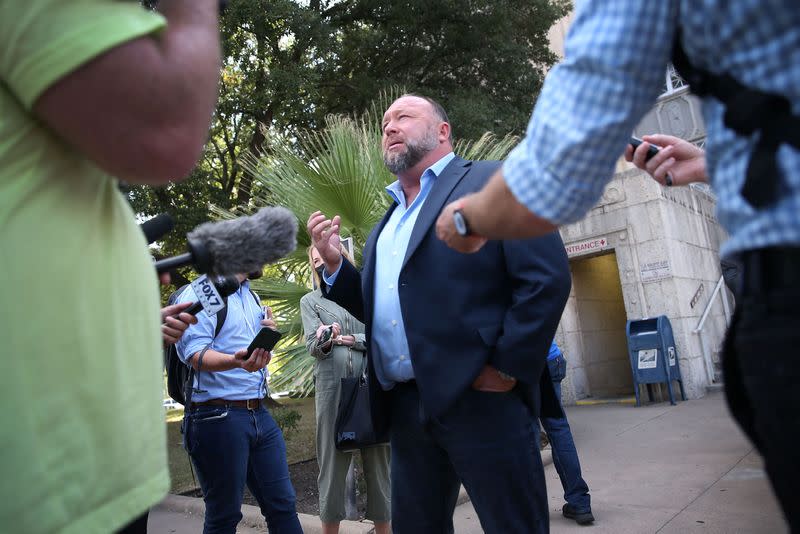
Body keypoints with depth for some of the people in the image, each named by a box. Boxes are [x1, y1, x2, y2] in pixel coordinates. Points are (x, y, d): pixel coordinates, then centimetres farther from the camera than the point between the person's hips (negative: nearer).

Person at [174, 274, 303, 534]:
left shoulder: (251, 297, 17)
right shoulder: (199, 295, -7)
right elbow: (197, 355, -19)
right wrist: (236, 362, -37)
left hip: (259, 413, 7)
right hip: (217, 416, -7)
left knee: (283, 505, 9)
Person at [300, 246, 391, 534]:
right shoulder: (309, 301, 13)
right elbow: (313, 346, 0)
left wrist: (349, 339, -7)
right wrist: (326, 340, -21)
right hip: (331, 385, 0)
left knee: (377, 457, 3)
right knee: (332, 458, 1)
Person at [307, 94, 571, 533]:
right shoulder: (385, 224, 21)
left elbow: (548, 278, -11)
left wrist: (507, 369, -15)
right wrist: (334, 264, 6)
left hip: (481, 399, -7)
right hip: (407, 407, 7)